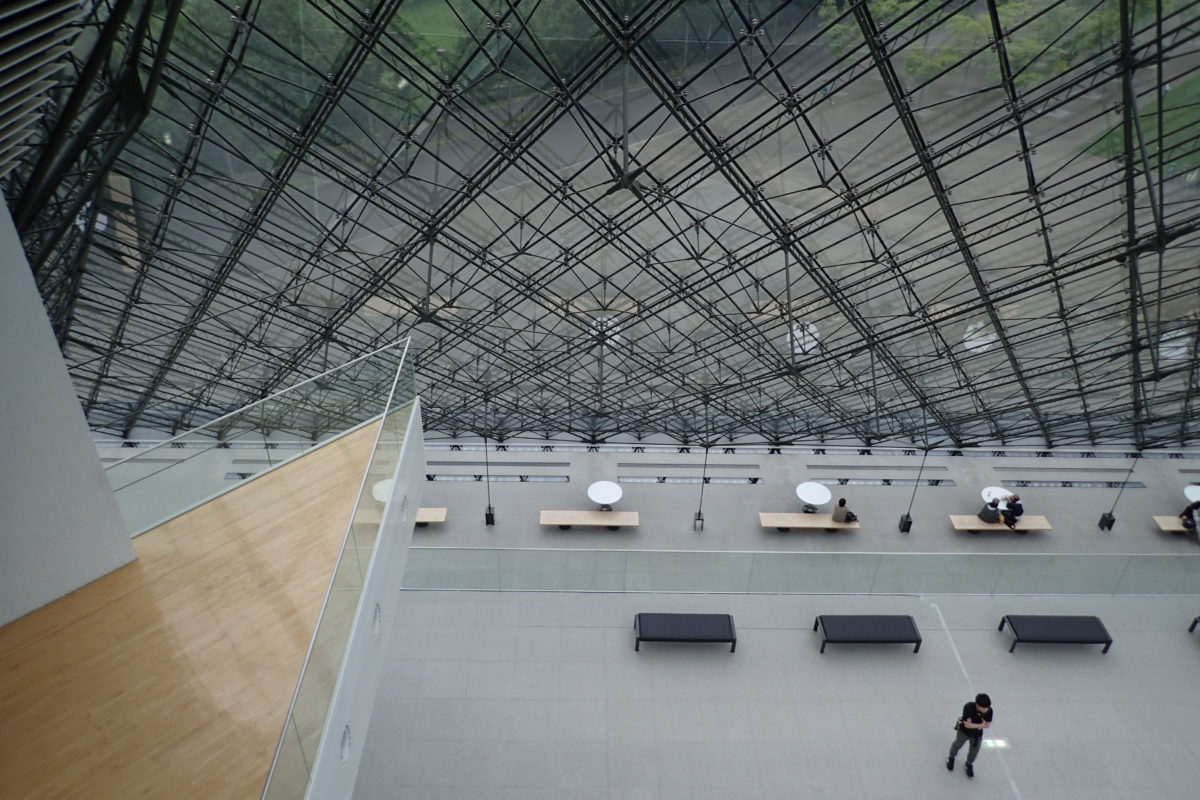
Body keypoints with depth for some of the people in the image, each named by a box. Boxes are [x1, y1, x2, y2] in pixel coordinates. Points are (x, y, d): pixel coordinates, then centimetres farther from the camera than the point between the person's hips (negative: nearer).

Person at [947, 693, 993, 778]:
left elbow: (988, 725, -14)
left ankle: (969, 764, 49)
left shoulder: (989, 710, -27)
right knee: (957, 745, 23)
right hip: (964, 731, -2)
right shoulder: (968, 707, -38)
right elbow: (967, 724, -33)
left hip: (977, 735, 2)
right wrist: (981, 725, -29)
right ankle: (951, 758, 53)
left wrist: (975, 725, -29)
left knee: (974, 751, 17)